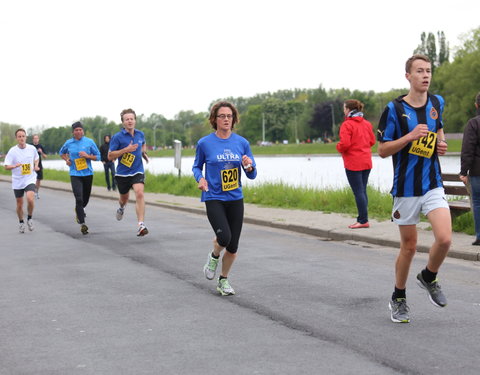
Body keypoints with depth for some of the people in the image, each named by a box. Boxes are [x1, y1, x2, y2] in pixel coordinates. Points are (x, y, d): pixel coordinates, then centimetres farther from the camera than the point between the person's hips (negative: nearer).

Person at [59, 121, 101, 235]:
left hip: (88, 173, 1)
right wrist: (67, 160, 4)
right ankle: (82, 223, -14)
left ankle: (79, 210, 48)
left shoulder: (89, 142, 0)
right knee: (79, 198, -15)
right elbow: (62, 153, 23)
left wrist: (87, 156, -14)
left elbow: (97, 156, 3)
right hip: (75, 174, -1)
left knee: (86, 199, 14)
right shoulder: (68, 143, 3)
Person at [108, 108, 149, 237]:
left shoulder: (140, 134, 5)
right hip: (122, 173, -1)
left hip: (138, 171, 1)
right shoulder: (117, 137, -9)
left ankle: (141, 225, -27)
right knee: (124, 197, 17)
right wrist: (126, 149, -21)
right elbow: (110, 156, -12)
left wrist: (143, 153, 9)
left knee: (139, 194, -23)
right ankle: (121, 207, 57)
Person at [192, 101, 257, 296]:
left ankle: (223, 280, 27)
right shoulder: (204, 143, -4)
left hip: (235, 199, 3)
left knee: (233, 246, 5)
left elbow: (252, 175, 6)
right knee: (224, 237, -23)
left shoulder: (242, 143, 2)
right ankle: (214, 256, 13)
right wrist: (200, 178, -9)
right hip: (214, 198, -3)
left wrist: (249, 166, -16)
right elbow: (197, 166, 11)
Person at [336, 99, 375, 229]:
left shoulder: (347, 125, -13)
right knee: (362, 191, 12)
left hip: (353, 163, -7)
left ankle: (363, 220, -4)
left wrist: (339, 148, 1)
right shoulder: (367, 124, 8)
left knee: (358, 192, -4)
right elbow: (372, 141, 12)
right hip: (366, 162, 7)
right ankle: (361, 219, 15)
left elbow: (344, 144, -19)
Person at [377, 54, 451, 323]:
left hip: (433, 185, 3)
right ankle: (399, 299, 27)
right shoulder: (395, 108, -8)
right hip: (406, 188, -3)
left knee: (444, 239, -16)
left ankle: (429, 278, 15)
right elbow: (382, 150, -6)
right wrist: (410, 136, -21)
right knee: (409, 246, 5)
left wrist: (441, 143, 5)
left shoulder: (437, 103, 5)